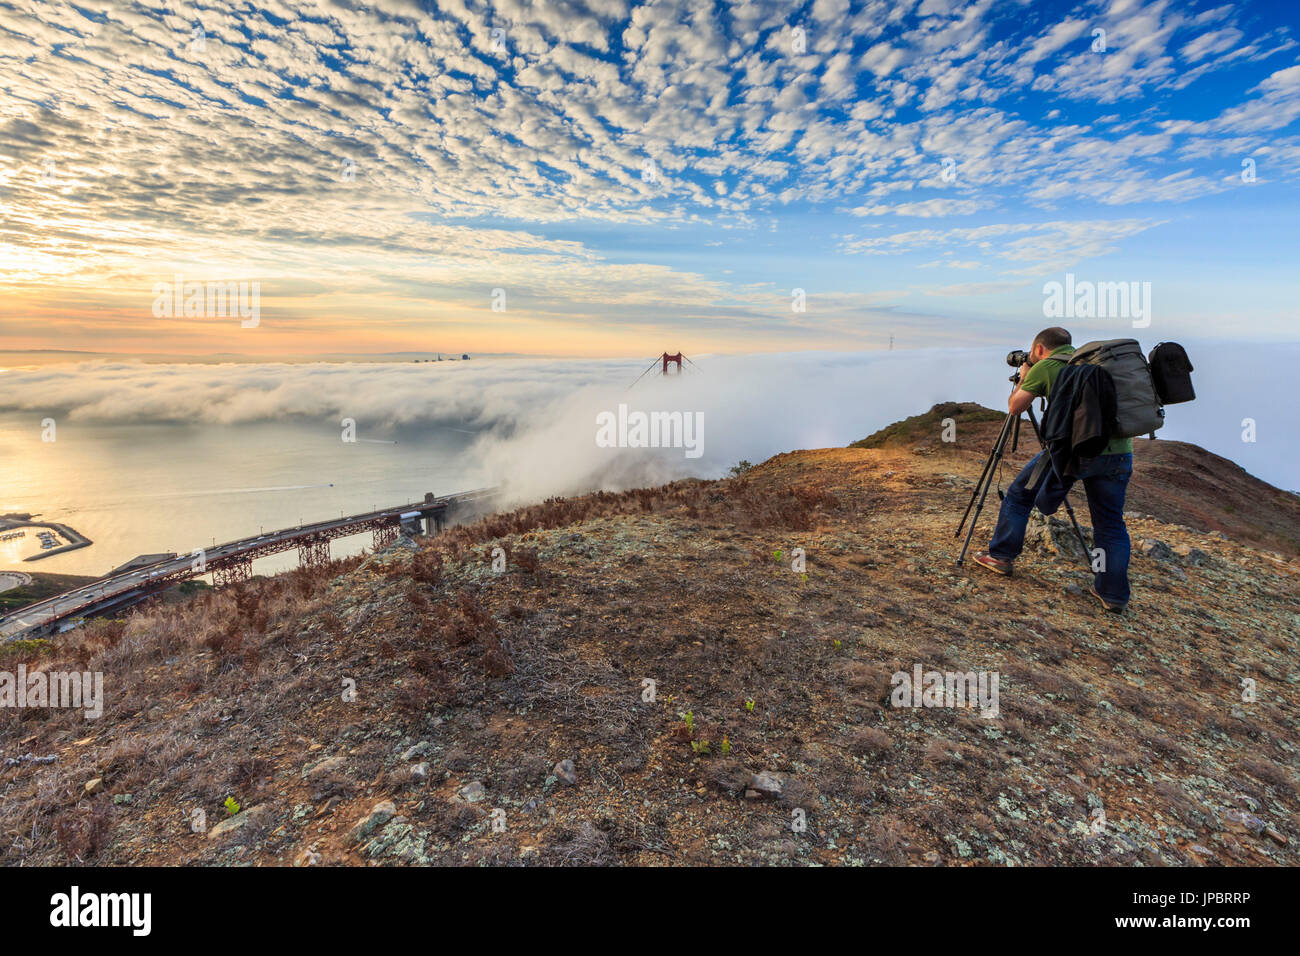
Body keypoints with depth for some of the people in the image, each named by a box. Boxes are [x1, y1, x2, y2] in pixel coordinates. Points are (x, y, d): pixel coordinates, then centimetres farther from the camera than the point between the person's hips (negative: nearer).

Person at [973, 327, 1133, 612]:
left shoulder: (1045, 367, 5)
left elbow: (1015, 407, 10)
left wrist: (1023, 377, 26)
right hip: (1118, 451, 5)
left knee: (1018, 495, 15)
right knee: (1111, 524, 15)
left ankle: (1001, 556, 21)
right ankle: (1113, 594, 16)